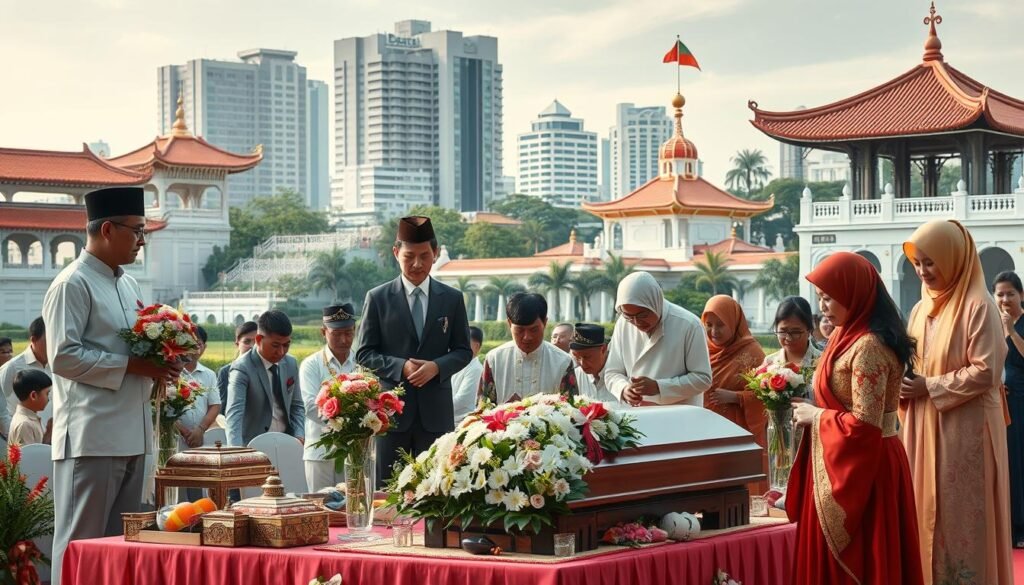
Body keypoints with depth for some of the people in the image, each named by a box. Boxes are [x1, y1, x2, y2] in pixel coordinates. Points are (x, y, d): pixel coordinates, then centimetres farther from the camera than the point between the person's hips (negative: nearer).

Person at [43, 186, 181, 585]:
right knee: (81, 541, -5)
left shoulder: (128, 285, 17)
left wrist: (158, 365, 5)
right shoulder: (73, 285, -10)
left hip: (131, 433, 9)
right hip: (91, 436, -9)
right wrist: (130, 366, -17)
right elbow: (63, 356, -18)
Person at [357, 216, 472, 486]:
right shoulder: (378, 298, 3)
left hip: (435, 410, 1)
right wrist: (401, 367, -14)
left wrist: (437, 366, -11)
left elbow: (463, 350, 9)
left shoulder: (452, 299, 7)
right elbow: (364, 354, 2)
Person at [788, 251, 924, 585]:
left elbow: (864, 424, -24)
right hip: (849, 464, 9)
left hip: (864, 467, -9)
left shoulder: (868, 347, -20)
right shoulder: (851, 335, 9)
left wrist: (815, 416, -12)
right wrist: (813, 411, 6)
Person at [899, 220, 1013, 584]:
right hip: (925, 429, 7)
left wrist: (929, 387, -15)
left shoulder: (978, 306, -11)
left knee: (960, 516, -3)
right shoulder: (922, 310, 12)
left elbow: (986, 372, -16)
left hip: (965, 429, -7)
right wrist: (905, 384, -2)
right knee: (927, 512, 8)